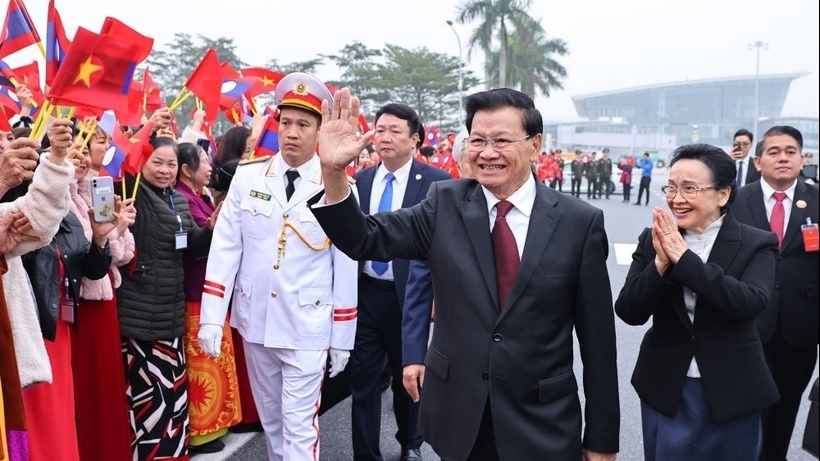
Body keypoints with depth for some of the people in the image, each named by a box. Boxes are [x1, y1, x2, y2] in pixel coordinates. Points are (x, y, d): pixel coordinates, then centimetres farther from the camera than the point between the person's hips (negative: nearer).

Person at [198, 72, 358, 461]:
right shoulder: (247, 177, -1)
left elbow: (345, 267, -4)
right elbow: (225, 249, -2)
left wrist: (342, 339, -2)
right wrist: (211, 317, -8)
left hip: (307, 329, -3)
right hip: (254, 321, 3)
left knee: (299, 426, 1)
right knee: (269, 419, 19)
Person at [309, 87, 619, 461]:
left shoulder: (580, 222, -8)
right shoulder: (445, 203, -2)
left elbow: (597, 337, -4)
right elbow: (365, 240, -8)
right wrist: (333, 171, -25)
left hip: (542, 425, -1)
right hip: (456, 413, 2)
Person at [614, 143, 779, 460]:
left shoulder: (756, 244, -7)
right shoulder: (652, 240, -4)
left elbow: (752, 302, -25)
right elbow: (629, 312, -10)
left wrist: (683, 257, -27)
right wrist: (661, 263, -25)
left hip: (731, 392, -1)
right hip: (665, 389, 1)